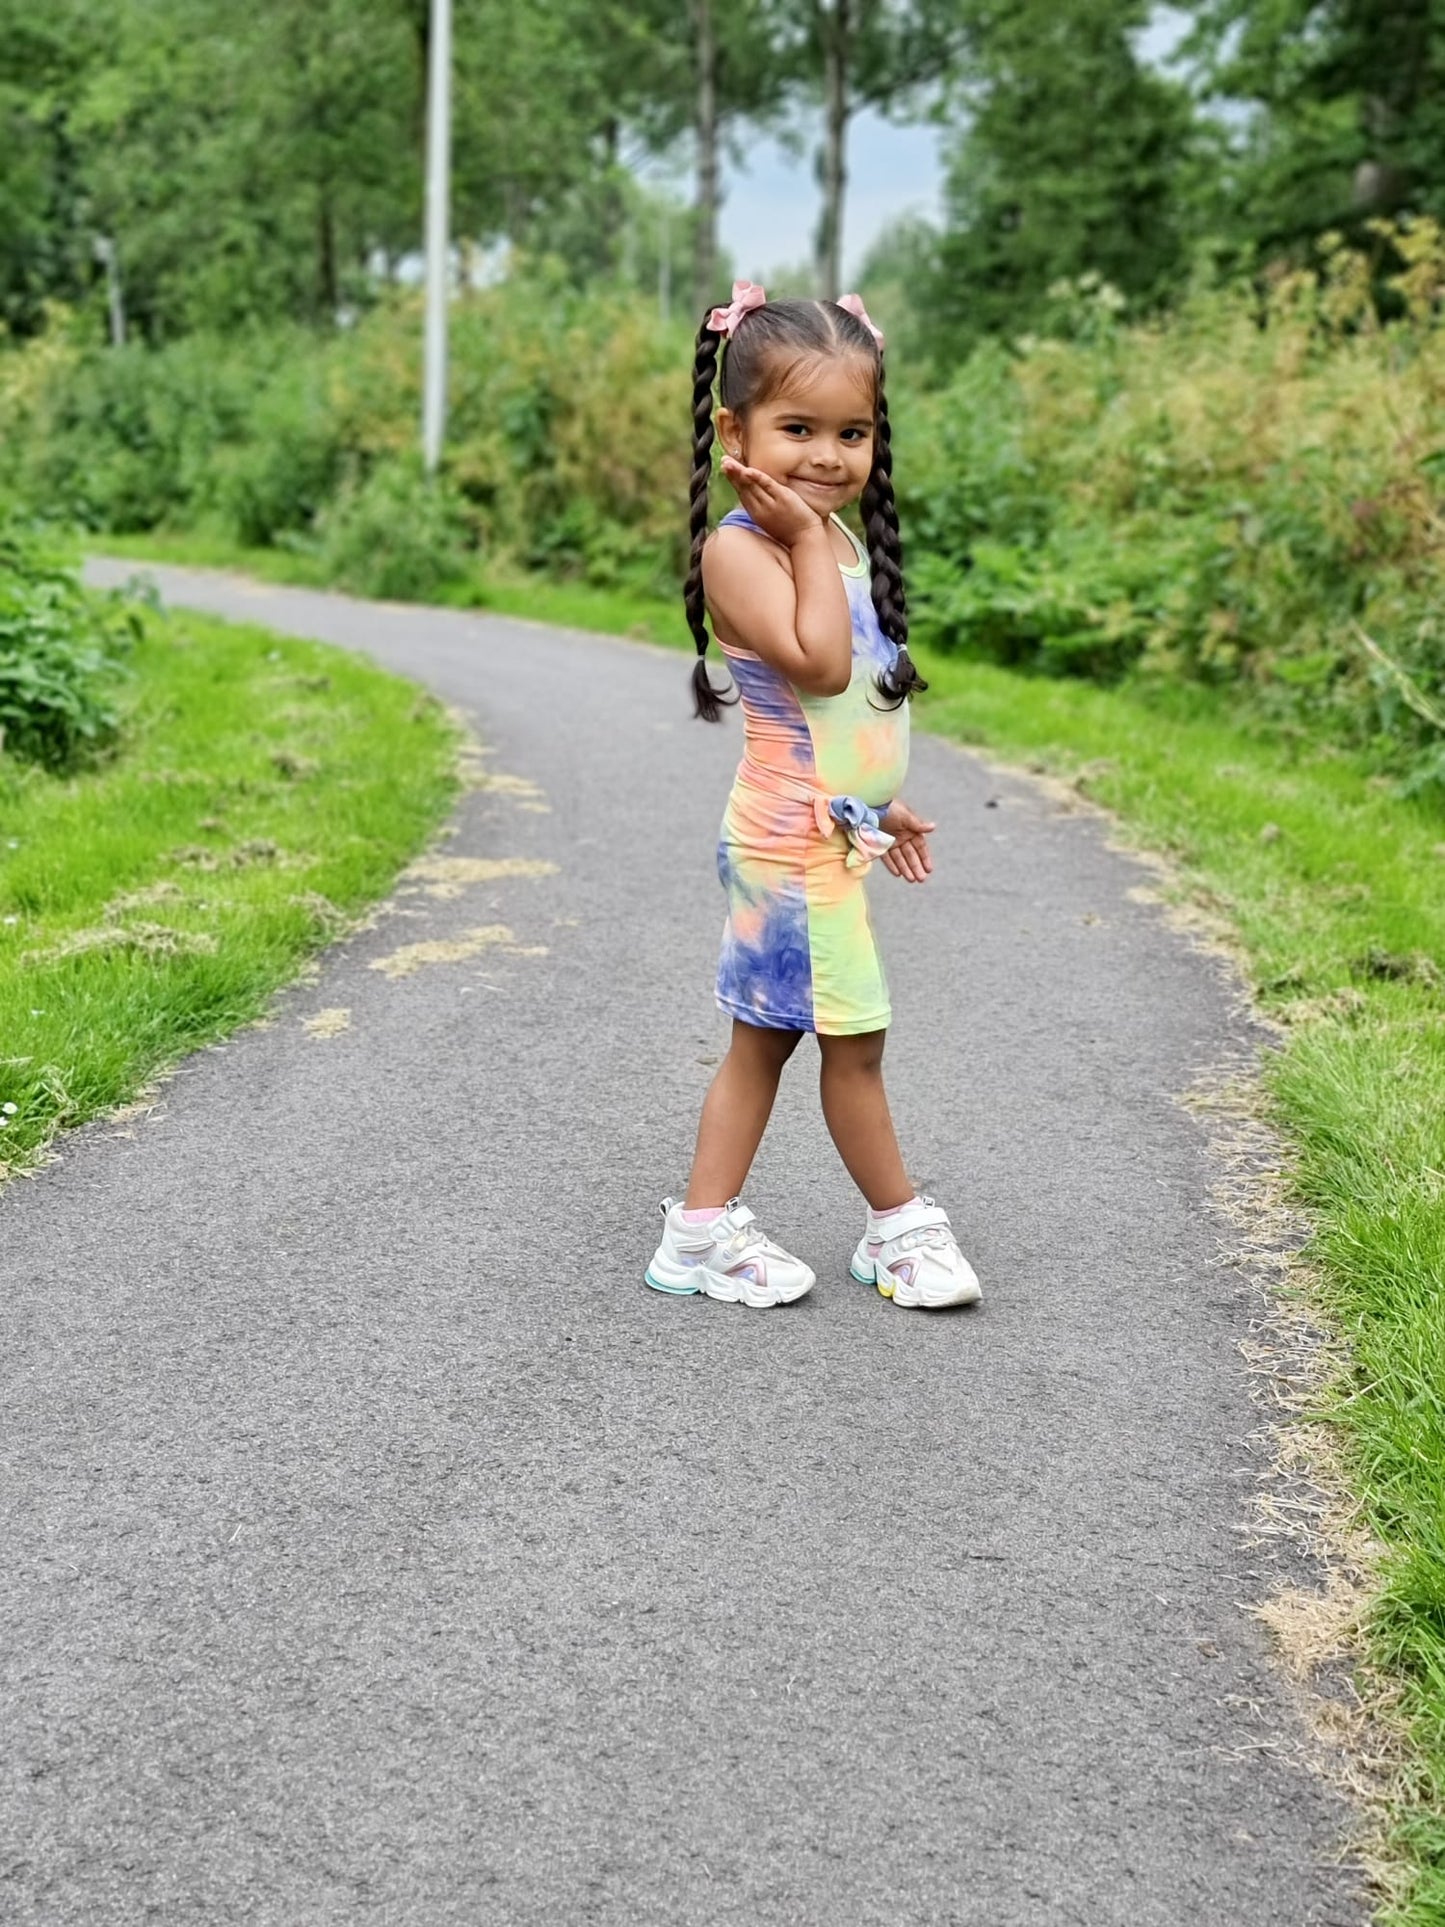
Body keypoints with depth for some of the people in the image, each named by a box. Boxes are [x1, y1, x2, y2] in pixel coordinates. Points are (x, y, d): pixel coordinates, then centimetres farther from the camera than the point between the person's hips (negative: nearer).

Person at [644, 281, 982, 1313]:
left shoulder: (842, 540, 12)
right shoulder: (739, 547, -16)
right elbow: (817, 664, -28)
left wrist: (880, 804, 24)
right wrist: (808, 540, -21)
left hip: (829, 835, 9)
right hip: (796, 842, -9)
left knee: (767, 1034, 13)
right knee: (854, 1036, 1)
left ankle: (703, 1228, 21)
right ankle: (900, 1227, 17)